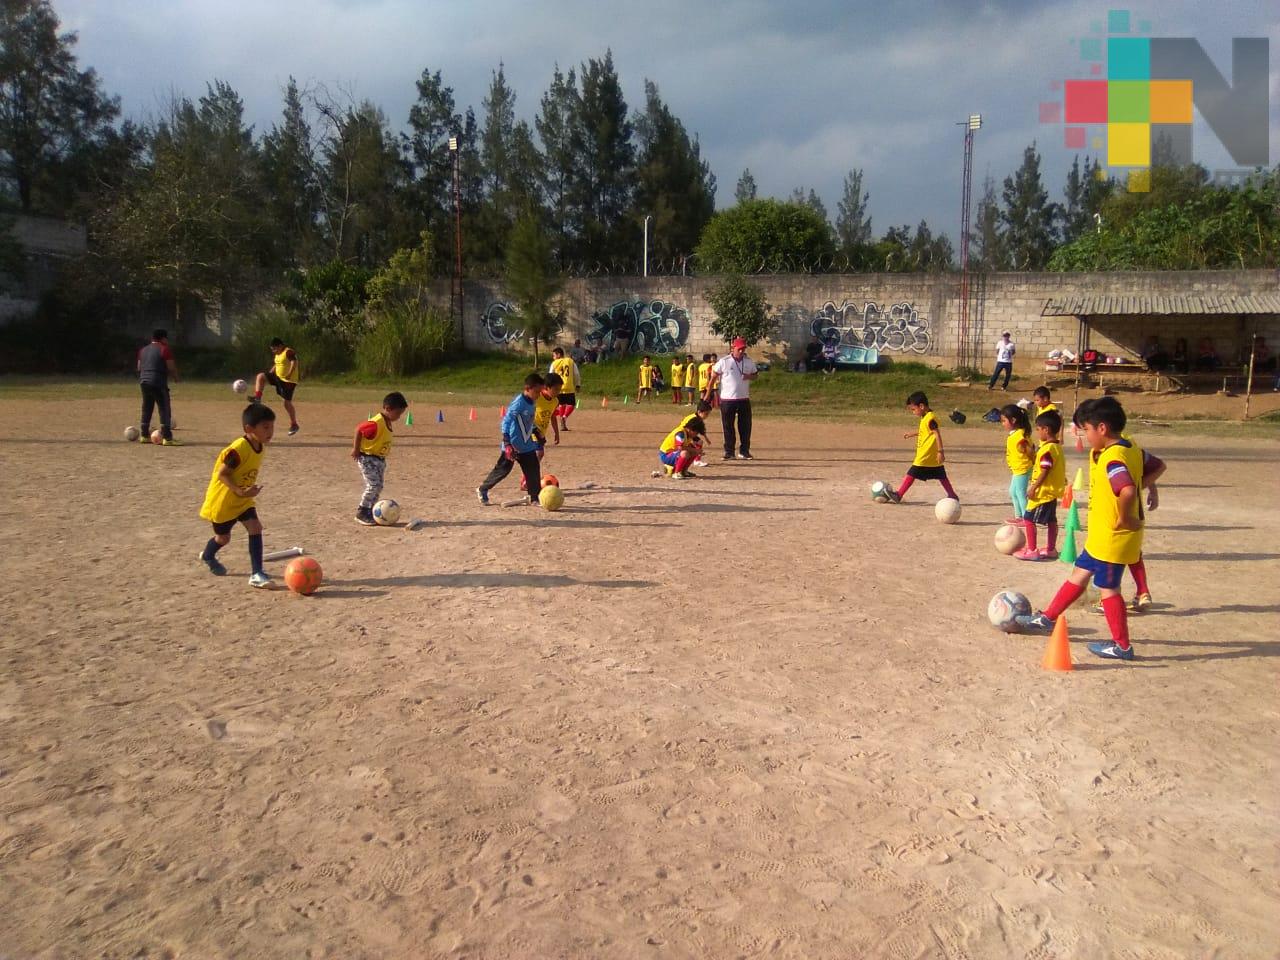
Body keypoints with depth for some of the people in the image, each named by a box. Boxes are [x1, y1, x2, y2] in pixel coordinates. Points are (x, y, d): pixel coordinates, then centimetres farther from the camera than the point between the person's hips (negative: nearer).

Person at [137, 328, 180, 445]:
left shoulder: (143, 350, 16)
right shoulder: (164, 350, -6)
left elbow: (139, 367, 19)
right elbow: (171, 368, -10)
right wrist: (175, 376, 8)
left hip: (143, 382, 8)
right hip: (158, 383, -8)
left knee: (146, 409, 17)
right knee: (165, 409, -7)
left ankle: (144, 436, 23)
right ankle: (167, 438, -13)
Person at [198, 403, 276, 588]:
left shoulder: (260, 447, -3)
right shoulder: (239, 449, -29)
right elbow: (222, 473, -26)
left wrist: (249, 491, 7)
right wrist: (240, 491, -34)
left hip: (243, 500, 6)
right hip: (222, 501, -6)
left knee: (255, 528, -10)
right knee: (223, 537, 12)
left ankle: (256, 573, -9)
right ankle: (207, 556, 46)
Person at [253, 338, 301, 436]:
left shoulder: (289, 352, -16)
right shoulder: (277, 354, 13)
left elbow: (294, 362, -30)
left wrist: (289, 374, -40)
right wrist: (270, 373, 20)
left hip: (288, 381, -9)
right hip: (278, 377, 9)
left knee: (287, 403, -5)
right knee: (261, 376, -6)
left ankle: (294, 425, 7)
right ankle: (257, 398, -12)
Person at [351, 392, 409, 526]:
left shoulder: (387, 422, 5)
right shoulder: (376, 423, -25)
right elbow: (359, 430, -21)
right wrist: (356, 449, -16)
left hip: (379, 458, 9)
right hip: (367, 458, -9)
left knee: (378, 486, 10)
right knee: (373, 485, -12)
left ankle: (370, 512, 20)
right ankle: (361, 514, -3)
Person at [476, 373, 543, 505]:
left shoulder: (530, 403, 6)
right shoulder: (518, 403, -20)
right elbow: (506, 422, -20)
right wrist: (507, 444, -25)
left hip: (527, 445, 8)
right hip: (513, 446, -8)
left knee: (534, 471, 4)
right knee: (502, 470, 2)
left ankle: (535, 497, 12)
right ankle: (482, 490, 18)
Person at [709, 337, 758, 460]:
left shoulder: (750, 362, 5)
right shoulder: (723, 362, -6)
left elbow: (756, 374, 17)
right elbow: (713, 377, -3)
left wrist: (750, 376, -7)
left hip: (744, 399, 3)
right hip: (727, 399, -3)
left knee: (746, 426, 5)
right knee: (728, 427, 4)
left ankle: (744, 452, 15)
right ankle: (729, 452, 13)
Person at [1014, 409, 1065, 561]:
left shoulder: (1047, 449, -21)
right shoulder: (1057, 447, 10)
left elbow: (1044, 471, -24)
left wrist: (1033, 487, -20)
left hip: (1043, 491, -10)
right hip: (1052, 491, 10)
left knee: (1028, 519, -3)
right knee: (1051, 520, 16)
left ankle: (1031, 550, -1)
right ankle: (1051, 549, 25)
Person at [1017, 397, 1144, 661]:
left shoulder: (1112, 458, -26)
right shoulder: (1131, 449, 5)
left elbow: (1128, 492, -41)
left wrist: (1124, 519, -26)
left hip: (1112, 538, -10)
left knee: (1108, 587, 3)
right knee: (1080, 573, 18)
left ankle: (1122, 646, 16)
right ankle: (1047, 618, 31)